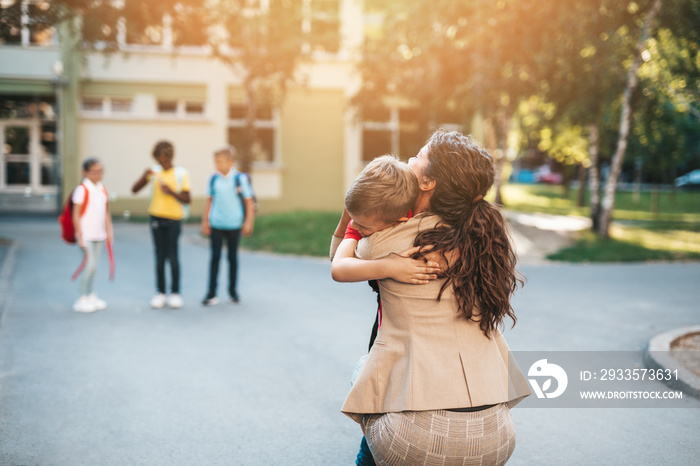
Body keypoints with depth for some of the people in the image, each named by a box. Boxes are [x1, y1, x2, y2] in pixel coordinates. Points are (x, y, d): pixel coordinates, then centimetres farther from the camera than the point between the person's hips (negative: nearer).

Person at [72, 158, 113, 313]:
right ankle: (82, 299, -1)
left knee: (94, 266, 12)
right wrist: (80, 236, -14)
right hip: (86, 236, -6)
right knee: (89, 265, -10)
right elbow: (76, 215, -11)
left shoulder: (102, 189, 10)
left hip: (99, 235, 6)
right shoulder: (82, 190, -10)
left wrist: (109, 232, 11)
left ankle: (91, 296, 22)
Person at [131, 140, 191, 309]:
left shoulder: (181, 174, -1)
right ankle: (160, 293, 9)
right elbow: (134, 190, 2)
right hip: (156, 217, 2)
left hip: (174, 219, -2)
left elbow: (187, 200, -3)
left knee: (172, 256, -5)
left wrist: (171, 192, -19)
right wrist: (144, 176, -14)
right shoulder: (154, 172, 5)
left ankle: (175, 293, 6)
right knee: (160, 257, 5)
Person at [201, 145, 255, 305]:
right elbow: (209, 200, 10)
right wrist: (205, 222, 9)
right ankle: (211, 293, 3)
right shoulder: (213, 179, 1)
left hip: (234, 225, -2)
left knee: (233, 257, 9)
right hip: (216, 224, 2)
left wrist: (248, 223, -4)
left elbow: (249, 201, -2)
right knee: (215, 257, 0)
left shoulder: (240, 179, -6)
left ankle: (233, 290, 21)